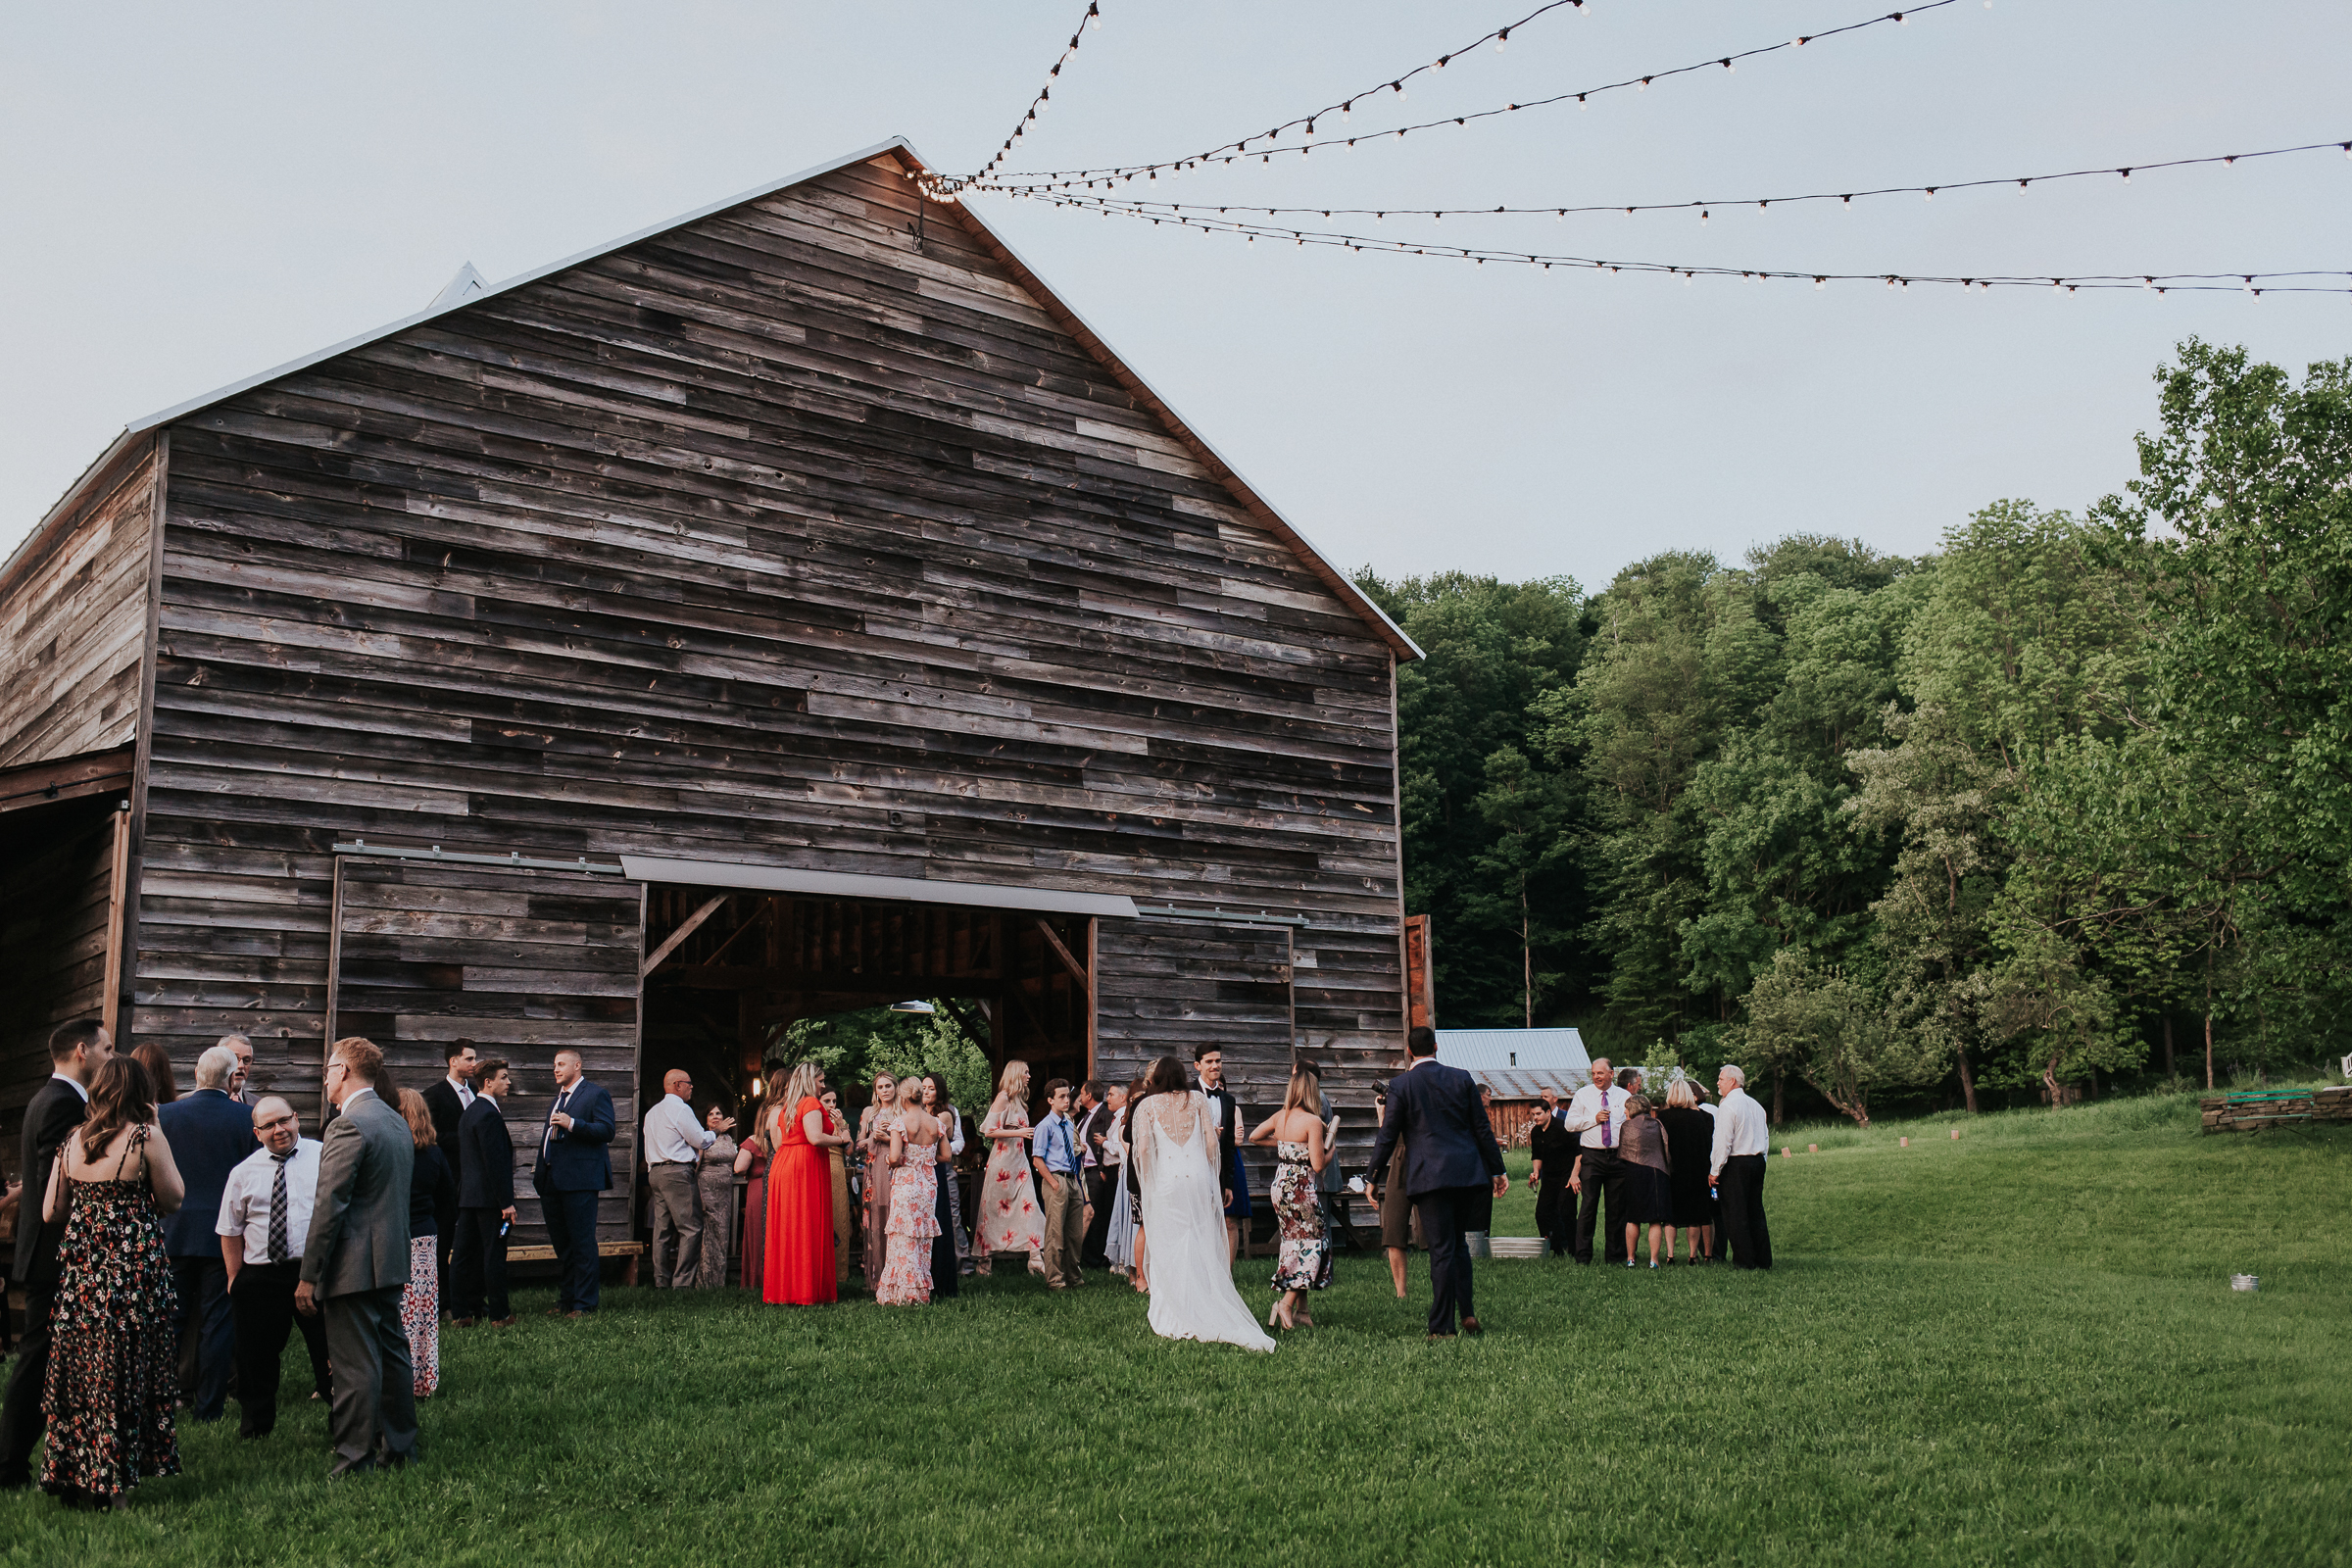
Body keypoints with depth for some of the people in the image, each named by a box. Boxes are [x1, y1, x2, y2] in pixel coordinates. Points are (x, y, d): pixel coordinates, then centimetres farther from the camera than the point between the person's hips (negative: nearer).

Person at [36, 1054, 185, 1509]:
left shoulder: (72, 1143, 6)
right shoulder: (147, 1138, -11)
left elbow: (51, 1212, 9)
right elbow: (172, 1199, -3)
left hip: (79, 1267, 5)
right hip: (134, 1268, -5)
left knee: (79, 1370, 14)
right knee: (124, 1374, 3)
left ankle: (73, 1477, 20)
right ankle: (112, 1482, 6)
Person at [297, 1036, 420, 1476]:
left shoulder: (349, 1126, -17)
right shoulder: (398, 1123, 13)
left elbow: (330, 1206, -19)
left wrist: (309, 1275, -14)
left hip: (354, 1267, -9)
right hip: (391, 1260, 9)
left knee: (356, 1366, -4)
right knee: (392, 1354, 15)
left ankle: (354, 1463, 1)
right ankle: (400, 1447, 24)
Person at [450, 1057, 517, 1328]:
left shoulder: (470, 1111, 16)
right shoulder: (489, 1115, -16)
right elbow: (495, 1162, -20)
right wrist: (506, 1202, -19)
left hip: (467, 1194, 10)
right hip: (489, 1197, -10)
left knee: (463, 1255, 11)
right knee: (494, 1255, -3)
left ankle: (460, 1313, 16)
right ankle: (500, 1315, 3)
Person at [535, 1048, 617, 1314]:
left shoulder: (595, 1094, -4)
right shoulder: (558, 1096, 23)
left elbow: (607, 1131, -14)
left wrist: (572, 1124, -23)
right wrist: (540, 1167, 21)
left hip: (579, 1180, -8)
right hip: (552, 1180, 9)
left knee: (582, 1243, -6)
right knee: (560, 1244, 13)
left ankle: (584, 1303, -2)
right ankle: (565, 1300, 21)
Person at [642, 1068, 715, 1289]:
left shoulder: (652, 1112, 20)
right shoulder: (680, 1109, -8)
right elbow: (700, 1140, -9)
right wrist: (713, 1134, 12)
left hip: (655, 1171, 9)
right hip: (677, 1172, -9)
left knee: (663, 1229, 8)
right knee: (691, 1227, -9)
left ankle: (661, 1282, 7)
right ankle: (682, 1282, -14)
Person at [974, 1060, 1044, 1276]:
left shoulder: (1019, 1100, 16)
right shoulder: (1003, 1097, -9)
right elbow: (989, 1130, -16)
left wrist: (1031, 1133, 8)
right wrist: (1018, 1133, -19)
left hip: (1019, 1159, 7)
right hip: (1003, 1159, -7)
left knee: (1029, 1205, -4)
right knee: (995, 1209, 2)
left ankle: (1036, 1258, -10)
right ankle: (985, 1260, 12)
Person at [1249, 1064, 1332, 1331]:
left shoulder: (1280, 1117, 4)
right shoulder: (1312, 1122, -15)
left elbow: (1254, 1137, 17)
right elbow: (1318, 1164, -17)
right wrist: (1330, 1150, 3)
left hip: (1280, 1186, 7)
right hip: (1302, 1189, -7)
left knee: (1296, 1244, 15)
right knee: (1311, 1245, 3)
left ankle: (1301, 1309, 17)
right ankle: (1286, 1304, -7)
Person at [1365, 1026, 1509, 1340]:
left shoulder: (1400, 1085, -2)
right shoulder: (1462, 1078, 6)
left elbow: (1388, 1135, -2)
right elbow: (1482, 1129, 8)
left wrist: (1374, 1177, 6)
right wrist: (1497, 1170, 15)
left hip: (1429, 1177, -3)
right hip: (1467, 1173, 3)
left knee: (1442, 1250, -2)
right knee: (1457, 1243, 18)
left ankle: (1441, 1328, -1)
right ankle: (1467, 1312, 11)